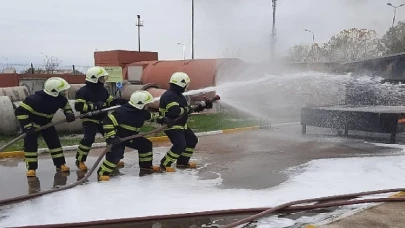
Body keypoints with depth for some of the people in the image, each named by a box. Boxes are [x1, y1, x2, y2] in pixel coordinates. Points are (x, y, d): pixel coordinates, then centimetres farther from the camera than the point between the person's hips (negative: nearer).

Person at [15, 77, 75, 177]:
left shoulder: (59, 98, -17)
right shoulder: (36, 99, -37)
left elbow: (65, 104, 7)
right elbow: (20, 111, -33)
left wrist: (69, 113, -12)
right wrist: (27, 126, -34)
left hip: (46, 122, 6)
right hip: (32, 122, -5)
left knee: (54, 141, 0)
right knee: (30, 144, -11)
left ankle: (60, 164, 8)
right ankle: (31, 168, -1)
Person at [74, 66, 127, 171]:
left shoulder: (102, 90, 8)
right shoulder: (83, 91, -15)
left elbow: (110, 101, 14)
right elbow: (79, 106, -22)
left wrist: (119, 101, -4)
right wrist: (94, 105, -29)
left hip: (103, 118, 7)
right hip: (89, 120, -7)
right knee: (88, 139, -20)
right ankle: (80, 161, -3)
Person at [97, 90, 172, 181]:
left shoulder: (142, 111, -6)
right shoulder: (123, 112, -33)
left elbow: (151, 116, 16)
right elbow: (108, 121, -34)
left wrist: (163, 119, 5)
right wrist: (111, 137, -39)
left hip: (131, 137, 9)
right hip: (117, 138, -8)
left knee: (146, 144, 7)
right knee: (116, 154, -27)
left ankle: (146, 167, 20)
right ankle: (102, 173, -8)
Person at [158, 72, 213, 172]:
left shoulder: (179, 95, 13)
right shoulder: (169, 95, -21)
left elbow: (188, 109, 19)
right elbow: (174, 111, -34)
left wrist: (202, 106, 13)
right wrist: (187, 109, -20)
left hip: (181, 125, 11)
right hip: (171, 126, -11)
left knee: (192, 140, 16)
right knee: (180, 145, -20)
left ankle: (183, 162, 27)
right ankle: (164, 165, -7)